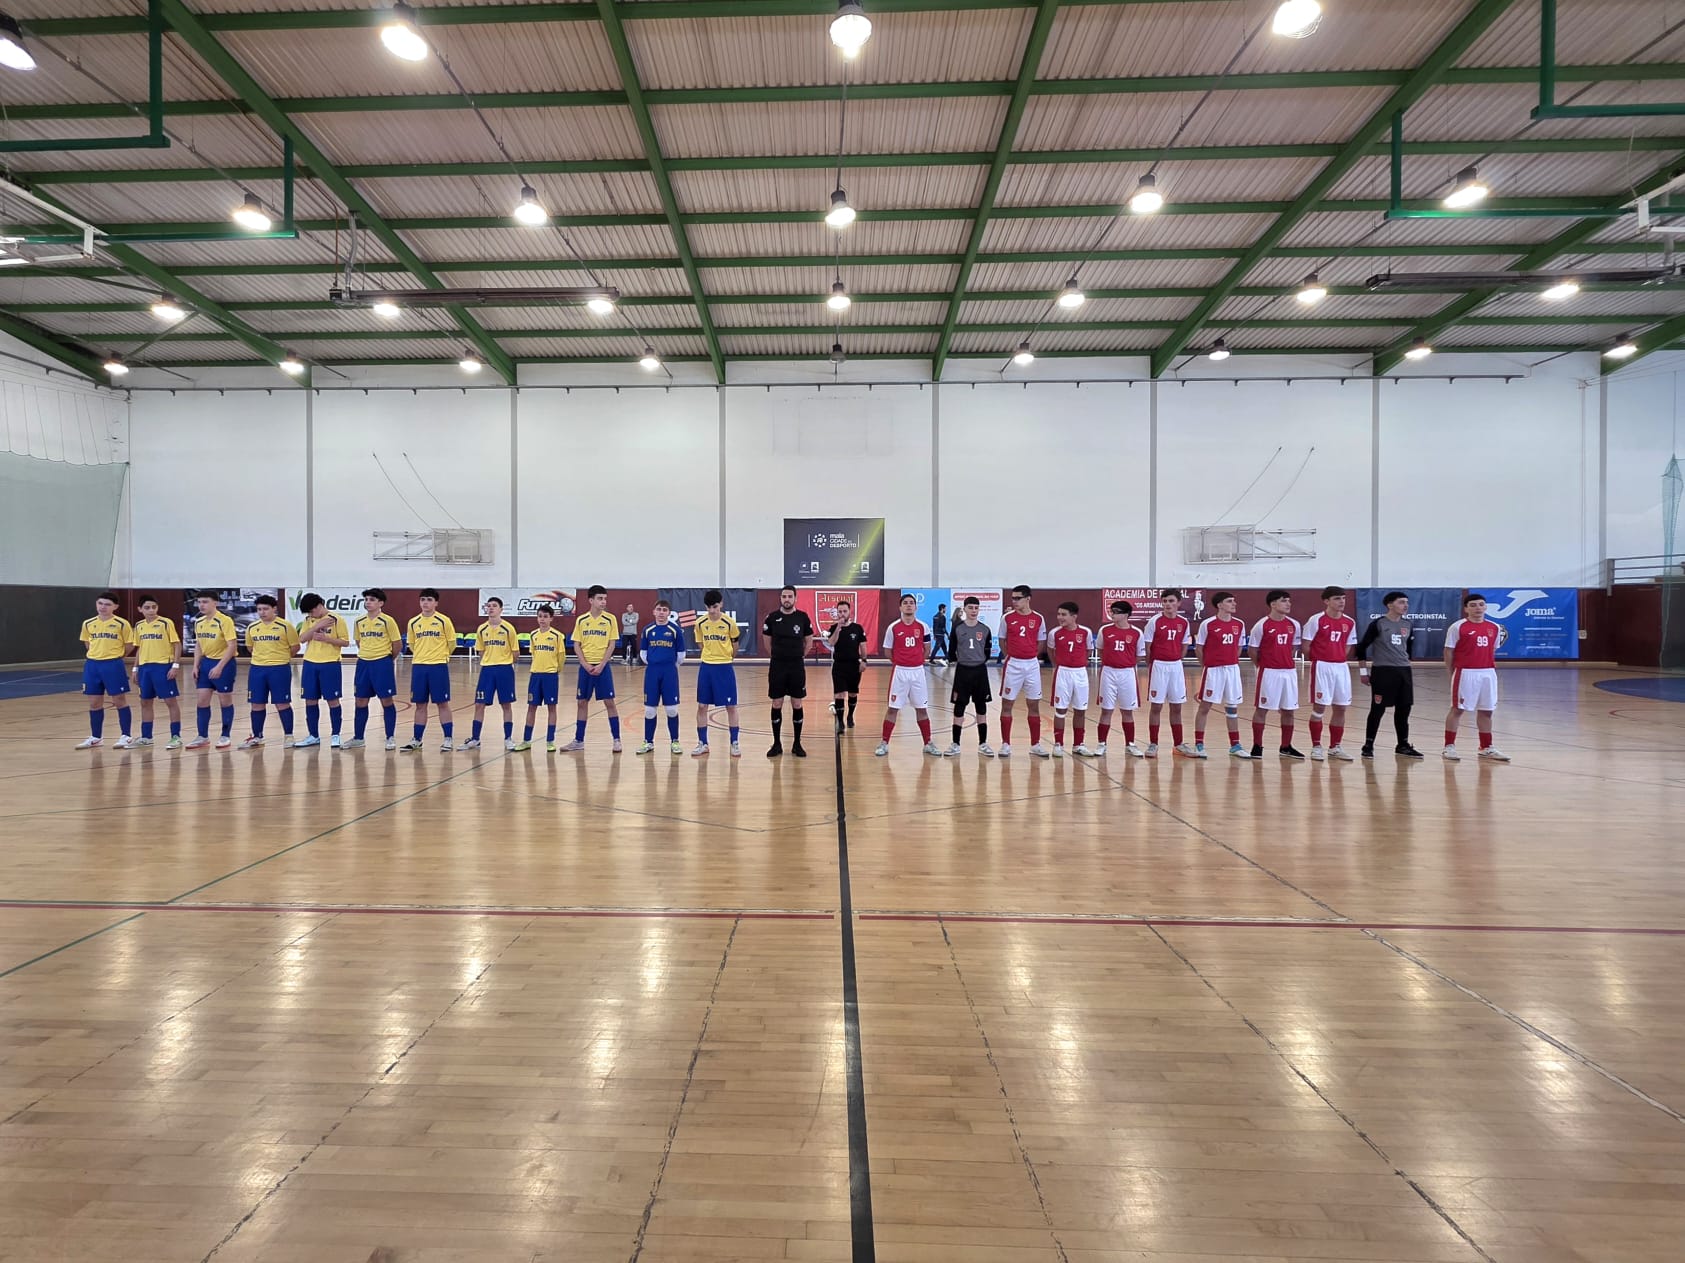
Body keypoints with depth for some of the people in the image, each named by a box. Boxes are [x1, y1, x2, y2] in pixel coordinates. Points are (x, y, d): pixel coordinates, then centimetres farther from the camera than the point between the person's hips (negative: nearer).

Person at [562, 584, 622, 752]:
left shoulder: (610, 619, -1)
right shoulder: (581, 620, 4)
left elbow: (611, 645, -3)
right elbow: (576, 646, 4)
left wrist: (601, 665, -12)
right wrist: (586, 665, -8)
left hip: (603, 666, -2)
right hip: (585, 666, 2)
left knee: (609, 702, -3)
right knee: (582, 702, 8)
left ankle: (616, 740, 4)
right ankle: (578, 740, 17)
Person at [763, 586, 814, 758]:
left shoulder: (803, 617, -3)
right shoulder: (772, 617, -3)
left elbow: (809, 640, 10)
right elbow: (767, 640, 11)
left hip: (797, 666, 0)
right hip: (777, 666, 0)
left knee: (797, 705, 4)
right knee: (776, 704, 4)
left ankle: (797, 744, 14)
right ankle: (777, 744, 14)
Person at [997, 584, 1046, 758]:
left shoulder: (1038, 619, 0)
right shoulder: (1007, 618, -2)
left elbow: (1041, 643, 9)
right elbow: (1002, 641, 7)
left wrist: (1030, 656, 4)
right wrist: (1011, 656, 2)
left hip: (1032, 664, 1)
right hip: (1013, 665, -1)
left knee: (1034, 705, 7)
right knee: (1007, 704, 1)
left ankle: (1035, 744, 17)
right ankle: (1006, 744, 9)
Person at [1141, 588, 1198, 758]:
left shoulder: (1184, 622, 3)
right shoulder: (1155, 621, -8)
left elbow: (1184, 645, 13)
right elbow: (1147, 646, -4)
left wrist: (1176, 660, 5)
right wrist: (1150, 665, -3)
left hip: (1176, 666, 4)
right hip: (1158, 666, -4)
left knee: (1176, 707, 10)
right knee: (1156, 706, 0)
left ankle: (1179, 744, 19)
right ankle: (1153, 744, 8)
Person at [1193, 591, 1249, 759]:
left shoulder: (1239, 624, 4)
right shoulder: (1207, 624, -9)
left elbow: (1239, 647, 15)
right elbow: (1199, 648, -2)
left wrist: (1231, 662, 9)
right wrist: (1206, 666, 4)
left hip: (1232, 669, 5)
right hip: (1213, 670, -4)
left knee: (1233, 707, 10)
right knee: (1205, 706, 2)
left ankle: (1235, 745, 18)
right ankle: (1199, 744, 10)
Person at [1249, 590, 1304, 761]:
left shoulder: (1294, 625, 5)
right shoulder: (1262, 625, -10)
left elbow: (1292, 647, 18)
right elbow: (1253, 650, -2)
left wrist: (1286, 661, 12)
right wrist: (1263, 665, 6)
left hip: (1289, 671, 5)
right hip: (1269, 672, -5)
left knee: (1288, 710, 9)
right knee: (1262, 709, 1)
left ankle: (1286, 747, 20)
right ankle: (1257, 746, 9)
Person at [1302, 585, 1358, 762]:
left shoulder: (1350, 622, 6)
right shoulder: (1316, 620, -10)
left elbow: (1347, 646, 17)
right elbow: (1306, 646, -7)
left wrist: (1338, 658, 6)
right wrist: (1319, 659, 1)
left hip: (1341, 667, 5)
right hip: (1322, 668, -5)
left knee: (1340, 708, 8)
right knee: (1319, 708, -2)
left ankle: (1334, 747, 19)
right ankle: (1316, 747, 6)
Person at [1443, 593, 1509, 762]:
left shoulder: (1494, 627, 9)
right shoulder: (1458, 627, -7)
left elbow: (1492, 651, 18)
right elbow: (1449, 652, -5)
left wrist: (1490, 667, 11)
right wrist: (1453, 673, -4)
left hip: (1488, 673, 5)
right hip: (1465, 673, -5)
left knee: (1486, 710, 10)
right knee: (1457, 709, 0)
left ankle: (1486, 747, 20)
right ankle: (1449, 746, 5)